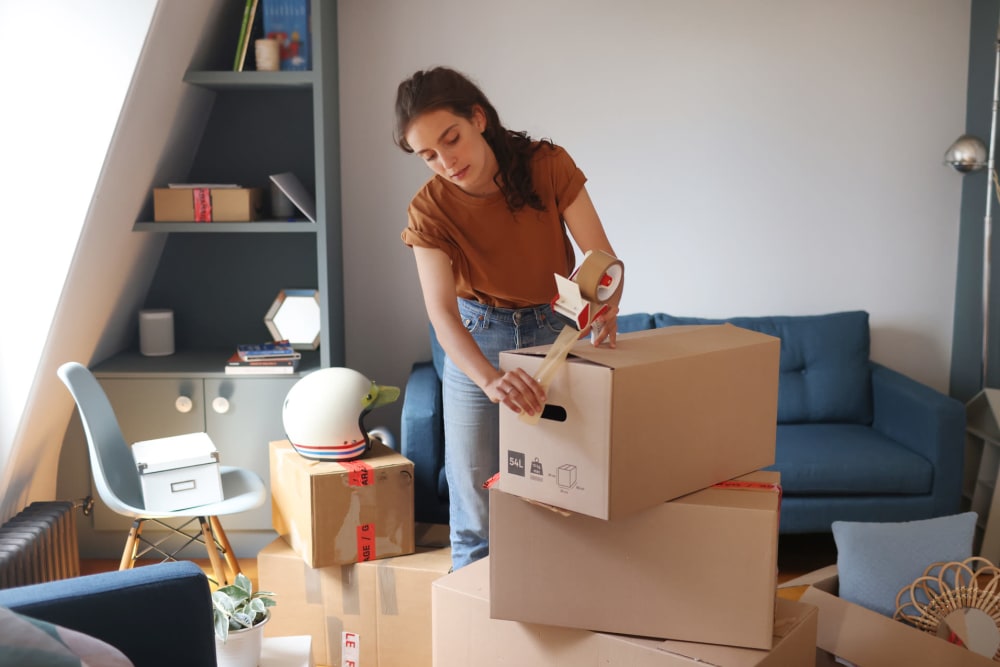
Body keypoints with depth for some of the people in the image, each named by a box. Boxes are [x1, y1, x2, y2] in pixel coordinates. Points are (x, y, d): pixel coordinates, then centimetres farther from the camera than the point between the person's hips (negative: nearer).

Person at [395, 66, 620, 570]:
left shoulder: (548, 166, -17)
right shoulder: (430, 210, -18)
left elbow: (603, 259, -17)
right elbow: (442, 313, -30)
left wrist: (604, 310, -39)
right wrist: (490, 379, -48)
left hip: (558, 335, 0)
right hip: (476, 344, 0)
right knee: (476, 518, 4)